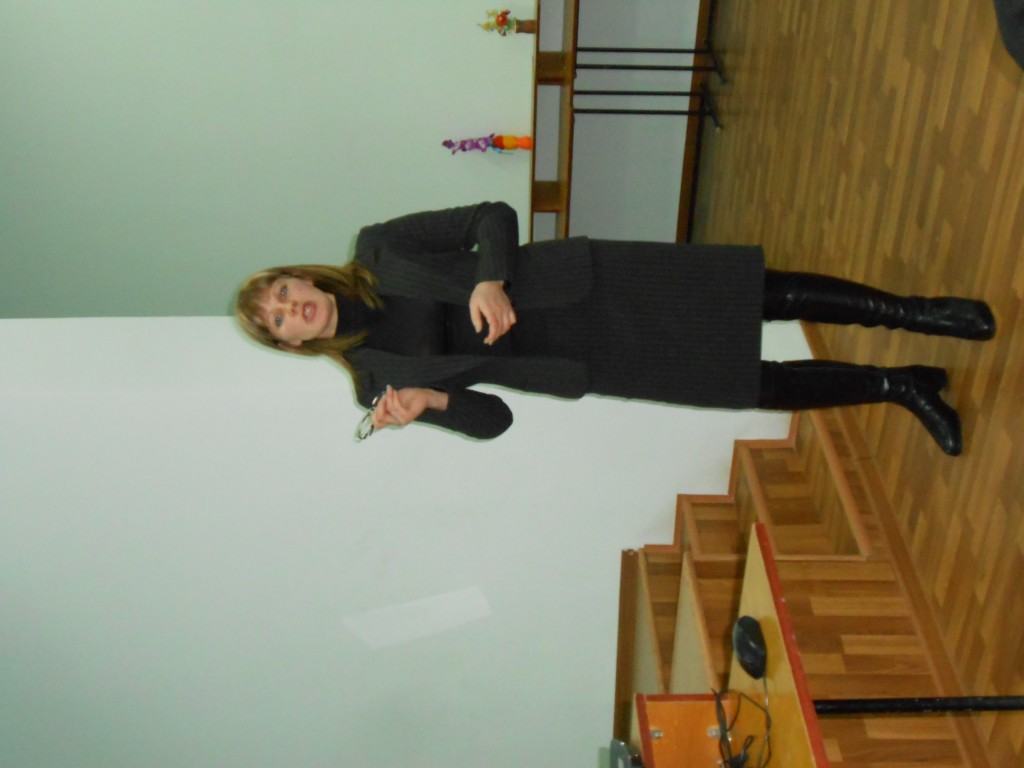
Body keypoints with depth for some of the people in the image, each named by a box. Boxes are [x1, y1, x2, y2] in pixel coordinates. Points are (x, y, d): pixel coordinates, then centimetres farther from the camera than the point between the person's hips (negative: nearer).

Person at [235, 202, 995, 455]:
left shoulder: (378, 249, -1)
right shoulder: (377, 383, 3)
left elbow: (493, 216, -4)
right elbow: (491, 415, 3)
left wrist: (490, 279, -25)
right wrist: (430, 403, -19)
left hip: (577, 287, -1)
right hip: (586, 360, 1)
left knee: (763, 296, -10)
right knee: (755, 384, -5)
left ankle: (914, 312, 7)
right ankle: (900, 385, 12)